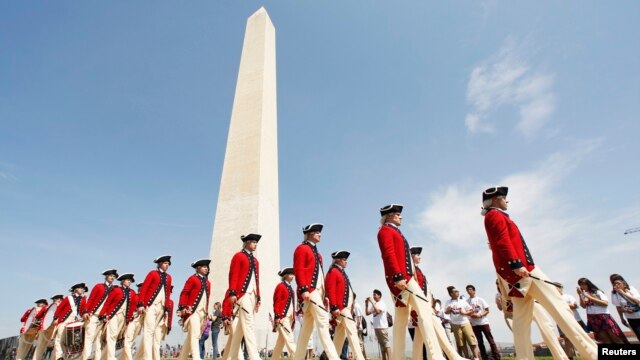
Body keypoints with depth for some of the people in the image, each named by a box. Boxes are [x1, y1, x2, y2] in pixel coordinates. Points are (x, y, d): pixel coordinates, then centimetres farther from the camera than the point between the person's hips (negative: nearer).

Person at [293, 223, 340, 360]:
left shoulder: (316, 252, 23)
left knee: (307, 326, 11)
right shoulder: (302, 248, -4)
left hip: (317, 291, 10)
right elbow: (298, 270, -14)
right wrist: (304, 289, -23)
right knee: (323, 322, -14)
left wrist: (324, 294, 18)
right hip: (310, 291, -9)